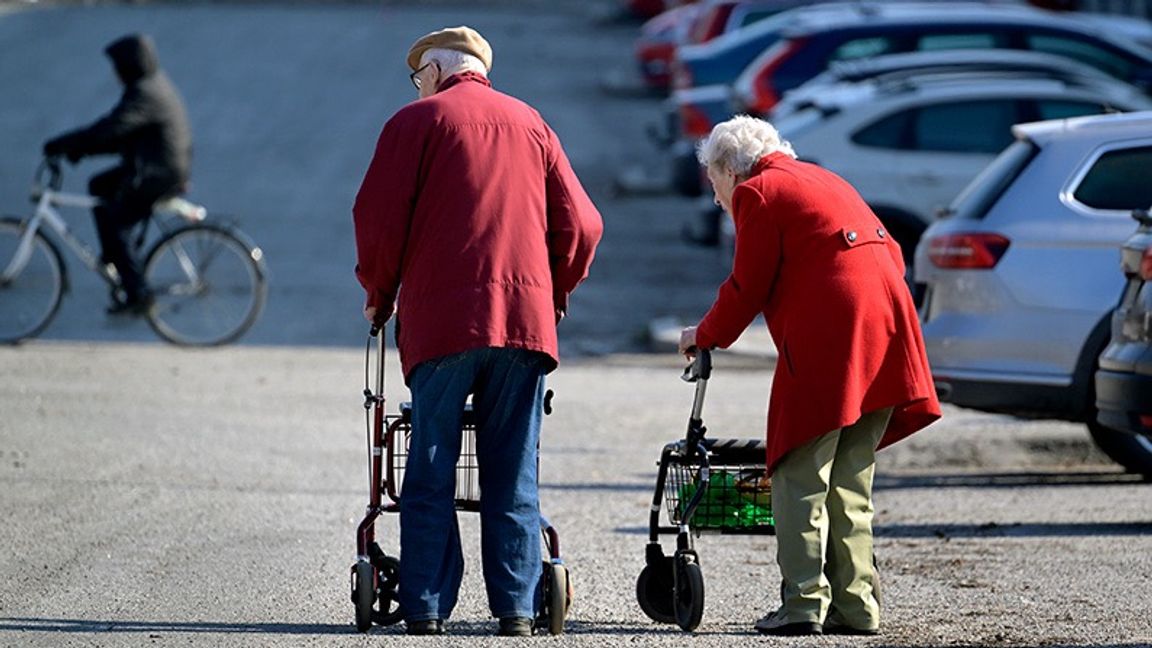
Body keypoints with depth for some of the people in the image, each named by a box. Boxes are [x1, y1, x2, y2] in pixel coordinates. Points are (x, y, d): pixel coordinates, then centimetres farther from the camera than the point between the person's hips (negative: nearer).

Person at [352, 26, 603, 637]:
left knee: (430, 475, 1)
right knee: (513, 476, 6)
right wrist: (554, 294, 24)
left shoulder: (417, 121, 4)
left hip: (440, 321, -3)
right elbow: (581, 225, 11)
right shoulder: (530, 124, 16)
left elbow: (379, 219, -3)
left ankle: (426, 608, -2)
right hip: (525, 321, 3)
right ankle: (516, 608, 1)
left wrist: (379, 295, 11)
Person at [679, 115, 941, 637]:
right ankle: (856, 606, 10)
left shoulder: (755, 193, 2)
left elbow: (747, 287, -2)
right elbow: (891, 253, 24)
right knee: (850, 480, 12)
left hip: (825, 337, -8)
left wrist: (705, 336, 14)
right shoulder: (822, 180, 27)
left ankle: (803, 603, -10)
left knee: (799, 480, -5)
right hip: (885, 333, 8)